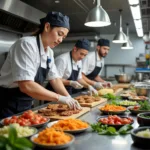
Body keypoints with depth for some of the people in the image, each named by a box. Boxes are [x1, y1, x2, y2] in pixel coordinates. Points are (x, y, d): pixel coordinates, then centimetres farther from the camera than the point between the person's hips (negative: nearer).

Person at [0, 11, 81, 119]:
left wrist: (68, 98, -6)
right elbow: (26, 86, -31)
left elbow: (54, 78, 8)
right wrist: (60, 98, -25)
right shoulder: (27, 44, -22)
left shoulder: (49, 51, 4)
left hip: (25, 106, 8)